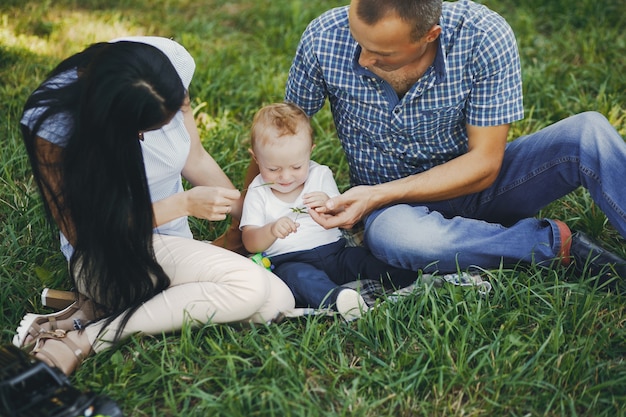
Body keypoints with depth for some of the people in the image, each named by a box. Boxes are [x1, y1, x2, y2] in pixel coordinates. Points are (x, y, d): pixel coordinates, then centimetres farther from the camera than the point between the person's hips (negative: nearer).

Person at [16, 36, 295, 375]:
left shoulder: (170, 62, -11)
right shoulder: (51, 120, -23)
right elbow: (81, 232, -15)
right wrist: (183, 204, -19)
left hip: (172, 244, 7)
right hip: (108, 256, -7)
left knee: (277, 302, -15)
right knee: (250, 286, -28)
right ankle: (84, 338, -18)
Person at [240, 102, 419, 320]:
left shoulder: (320, 175, 7)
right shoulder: (258, 192, 4)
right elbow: (250, 243, -5)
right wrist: (271, 230, -28)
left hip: (334, 253, 4)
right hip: (289, 261, -3)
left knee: (365, 257, -24)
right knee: (296, 275, -36)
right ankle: (336, 298, -61)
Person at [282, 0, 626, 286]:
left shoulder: (484, 37, -23)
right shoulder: (324, 40, -18)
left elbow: (484, 164, -18)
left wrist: (379, 195, -25)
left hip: (472, 180, 0)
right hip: (394, 207, 0)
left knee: (588, 133, -24)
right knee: (393, 235, -37)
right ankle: (558, 243, -20)